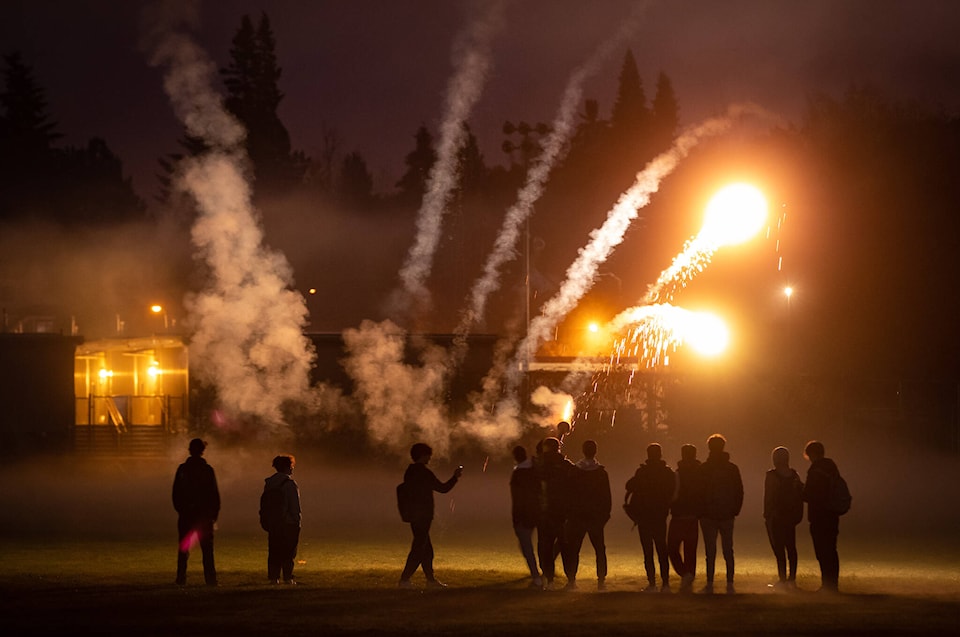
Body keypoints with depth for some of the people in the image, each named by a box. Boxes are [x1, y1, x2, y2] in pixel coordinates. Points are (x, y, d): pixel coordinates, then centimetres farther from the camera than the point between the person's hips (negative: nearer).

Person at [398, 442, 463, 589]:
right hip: (423, 516, -9)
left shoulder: (410, 472, 12)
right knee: (418, 548, -7)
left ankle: (431, 579, 18)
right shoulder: (424, 472, -15)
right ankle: (404, 579, -11)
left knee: (427, 549, 14)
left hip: (414, 515, 9)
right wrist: (456, 477, 3)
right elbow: (442, 488, -10)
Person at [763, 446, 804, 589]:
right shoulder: (794, 475, 5)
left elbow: (768, 497, -13)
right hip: (791, 517, 6)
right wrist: (798, 515, 12)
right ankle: (792, 579, 13)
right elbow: (800, 495, 6)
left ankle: (782, 579, -9)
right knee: (791, 548, 12)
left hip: (775, 517, -6)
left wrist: (766, 515, -7)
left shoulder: (771, 475, -11)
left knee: (779, 549, -5)